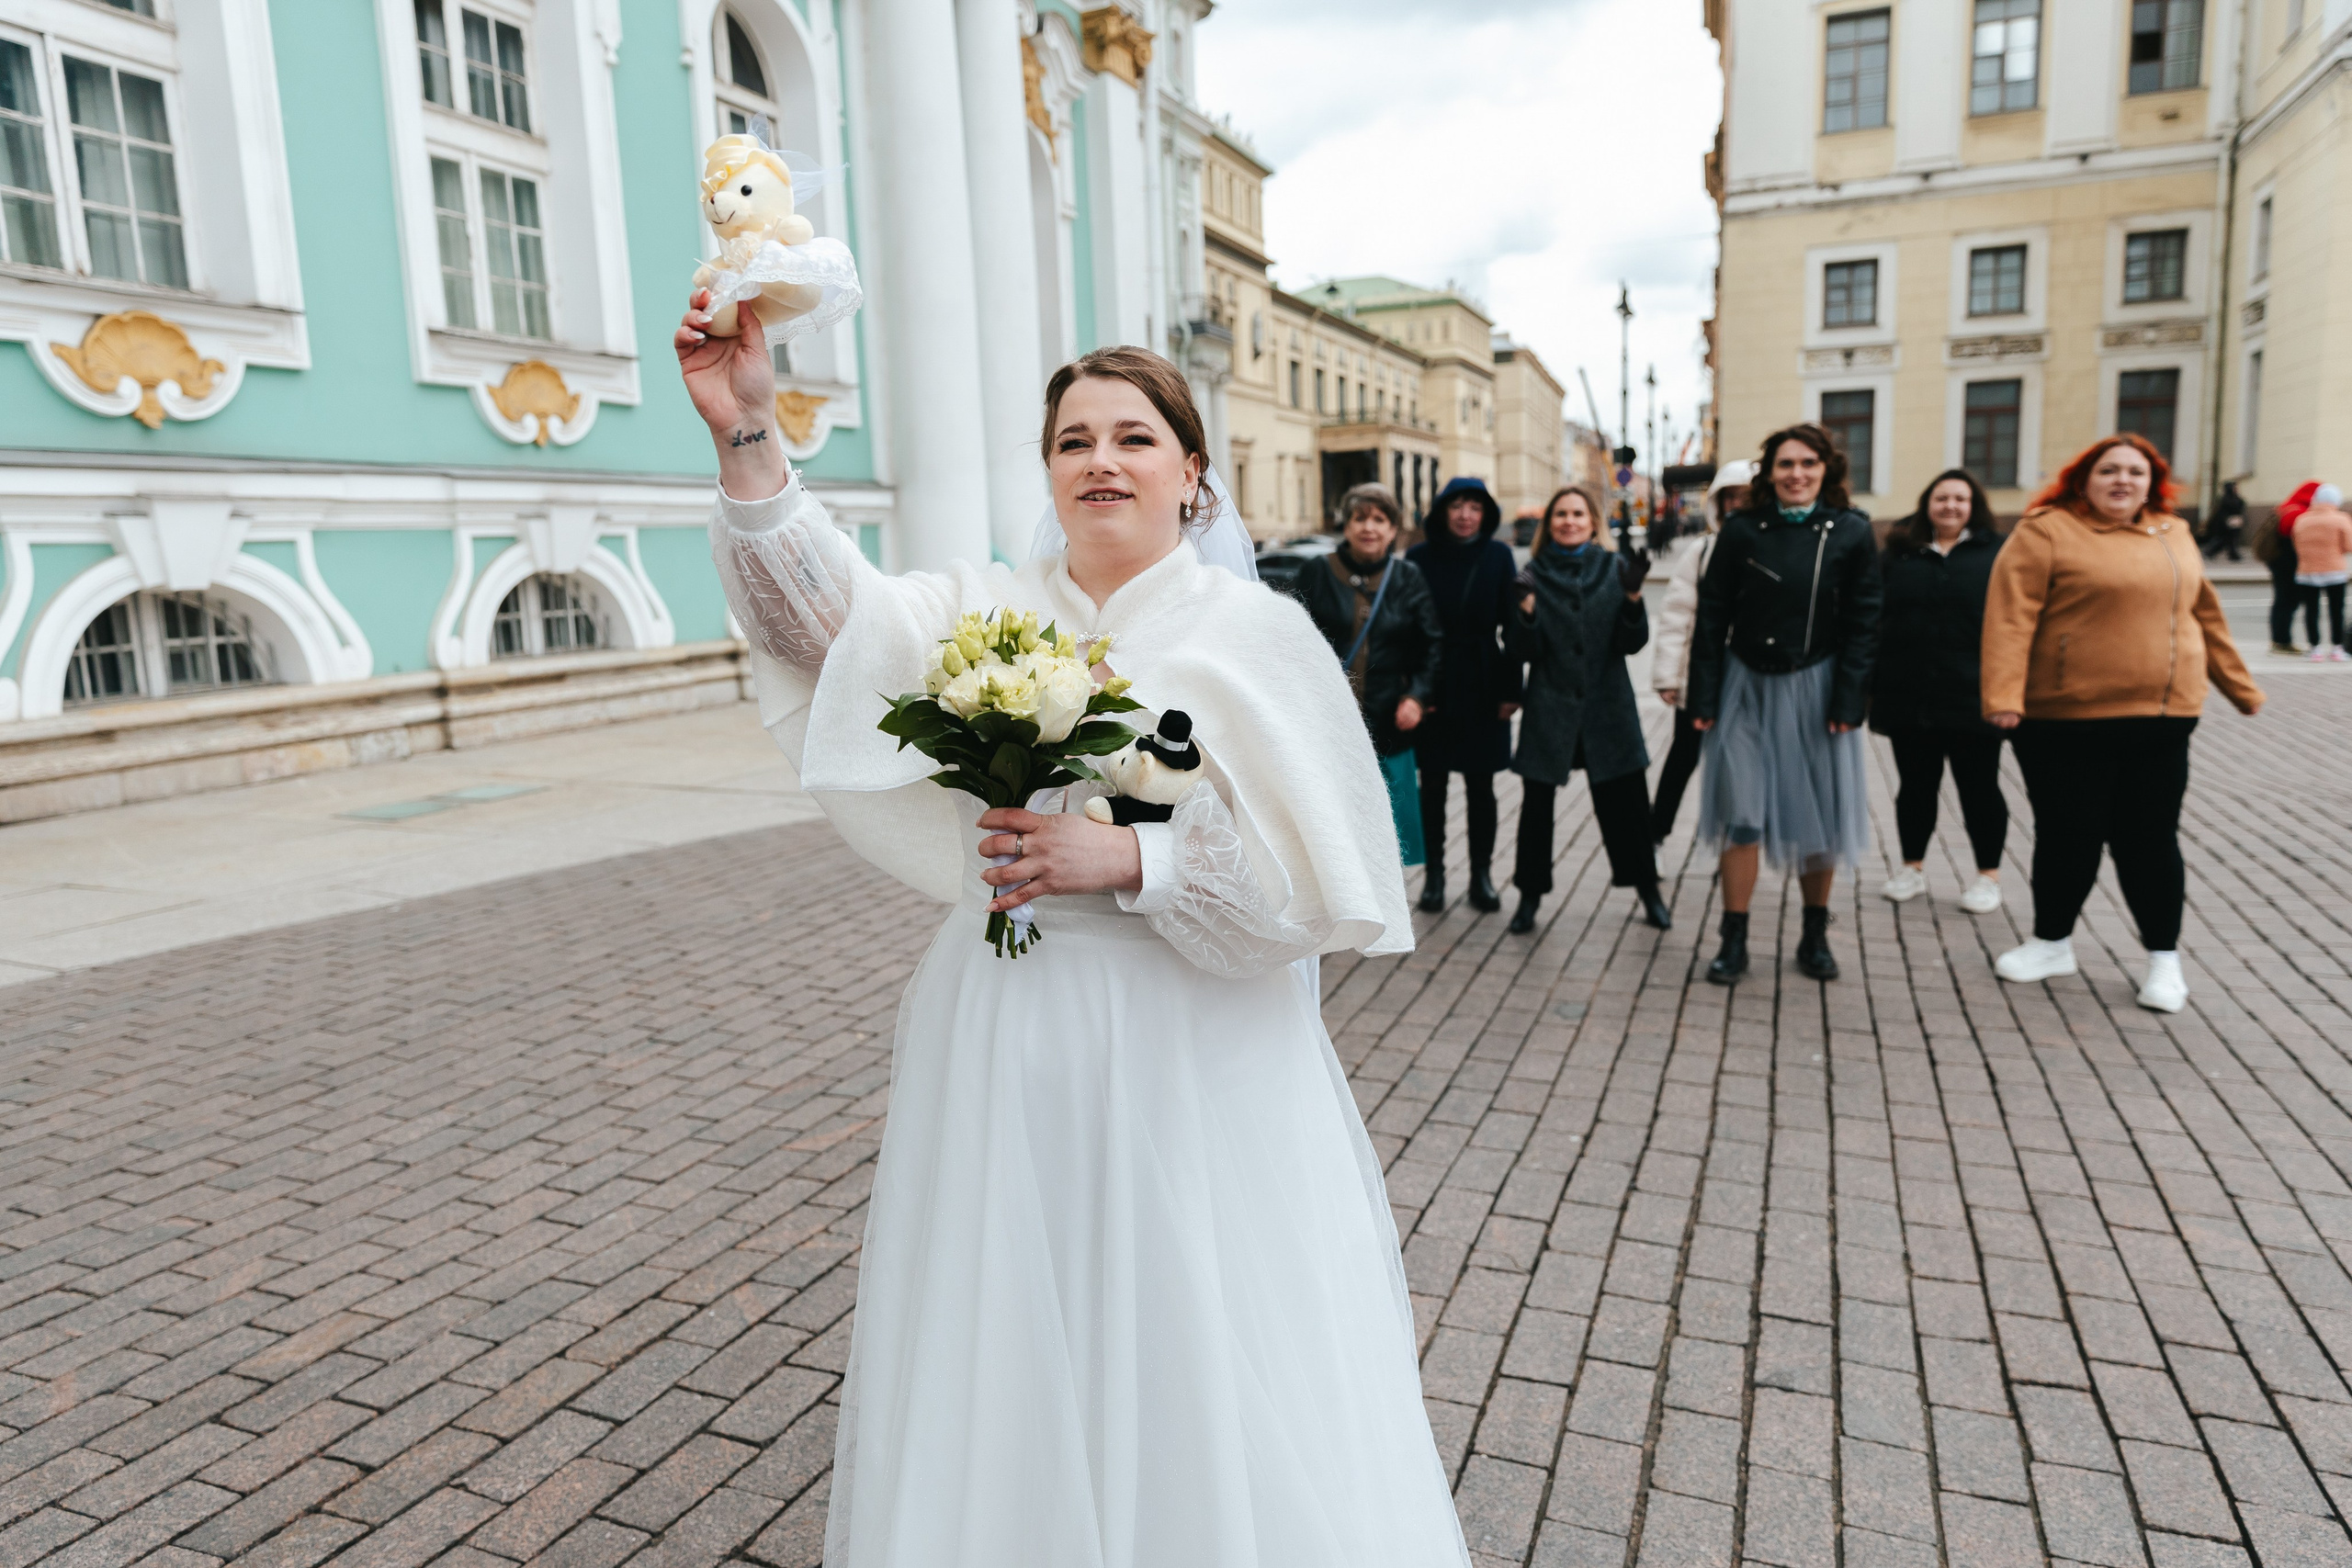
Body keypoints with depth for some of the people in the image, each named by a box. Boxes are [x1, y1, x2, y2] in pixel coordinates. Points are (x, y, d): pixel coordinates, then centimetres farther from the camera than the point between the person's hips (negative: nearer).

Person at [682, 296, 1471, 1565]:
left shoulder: (1256, 630, -4)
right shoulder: (984, 612, 5)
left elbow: (1317, 867, -10)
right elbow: (828, 611, -12)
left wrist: (1125, 860, -19)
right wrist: (748, 437, -24)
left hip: (1194, 1049, -3)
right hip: (1002, 1043, 3)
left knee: (1197, 1366, 10)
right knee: (1010, 1369, 17)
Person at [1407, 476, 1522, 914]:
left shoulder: (1498, 556, 0)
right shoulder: (1420, 557, -2)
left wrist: (1511, 688, -5)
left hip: (1482, 687, 0)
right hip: (1433, 685, 0)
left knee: (1480, 786, 7)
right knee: (1432, 784, 7)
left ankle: (1482, 875, 19)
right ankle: (1434, 874, 18)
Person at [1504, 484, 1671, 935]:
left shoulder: (1615, 567, 3)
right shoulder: (1535, 574, 1)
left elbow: (1632, 643, -2)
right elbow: (1521, 651, -3)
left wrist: (1632, 596, -17)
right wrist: (1526, 607, -19)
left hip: (1606, 707, 0)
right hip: (1549, 707, 0)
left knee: (1626, 802, 6)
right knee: (1536, 803, 3)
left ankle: (1647, 890, 23)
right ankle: (1530, 896, 17)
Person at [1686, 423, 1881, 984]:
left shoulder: (1851, 532, 0)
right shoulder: (1742, 531, 0)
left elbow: (1863, 623, -1)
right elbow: (1712, 616, 1)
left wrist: (1847, 700, -8)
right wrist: (1704, 697, -4)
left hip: (1815, 686, 0)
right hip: (1748, 685, 0)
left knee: (1819, 815, 8)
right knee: (1741, 816, 0)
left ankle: (1814, 937, 23)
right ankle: (1734, 943, 8)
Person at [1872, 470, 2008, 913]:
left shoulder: (1997, 555, 5)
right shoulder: (1898, 556, 8)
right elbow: (1872, 621, 7)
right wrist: (1871, 685, 1)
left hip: (1972, 700, -1)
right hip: (1908, 697, 2)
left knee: (1979, 788, 6)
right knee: (1915, 786, 11)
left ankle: (1988, 876, 18)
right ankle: (1913, 868, 25)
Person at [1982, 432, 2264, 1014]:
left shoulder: (2174, 536, 13)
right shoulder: (2046, 532, -6)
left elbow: (2205, 618, 22)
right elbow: (2010, 616, -15)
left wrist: (2241, 689, 26)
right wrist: (2004, 695, -26)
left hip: (2159, 721, 4)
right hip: (2065, 721, -4)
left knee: (2150, 839, 8)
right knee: (2067, 836, 7)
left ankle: (2164, 958, 21)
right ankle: (2053, 943, 26)